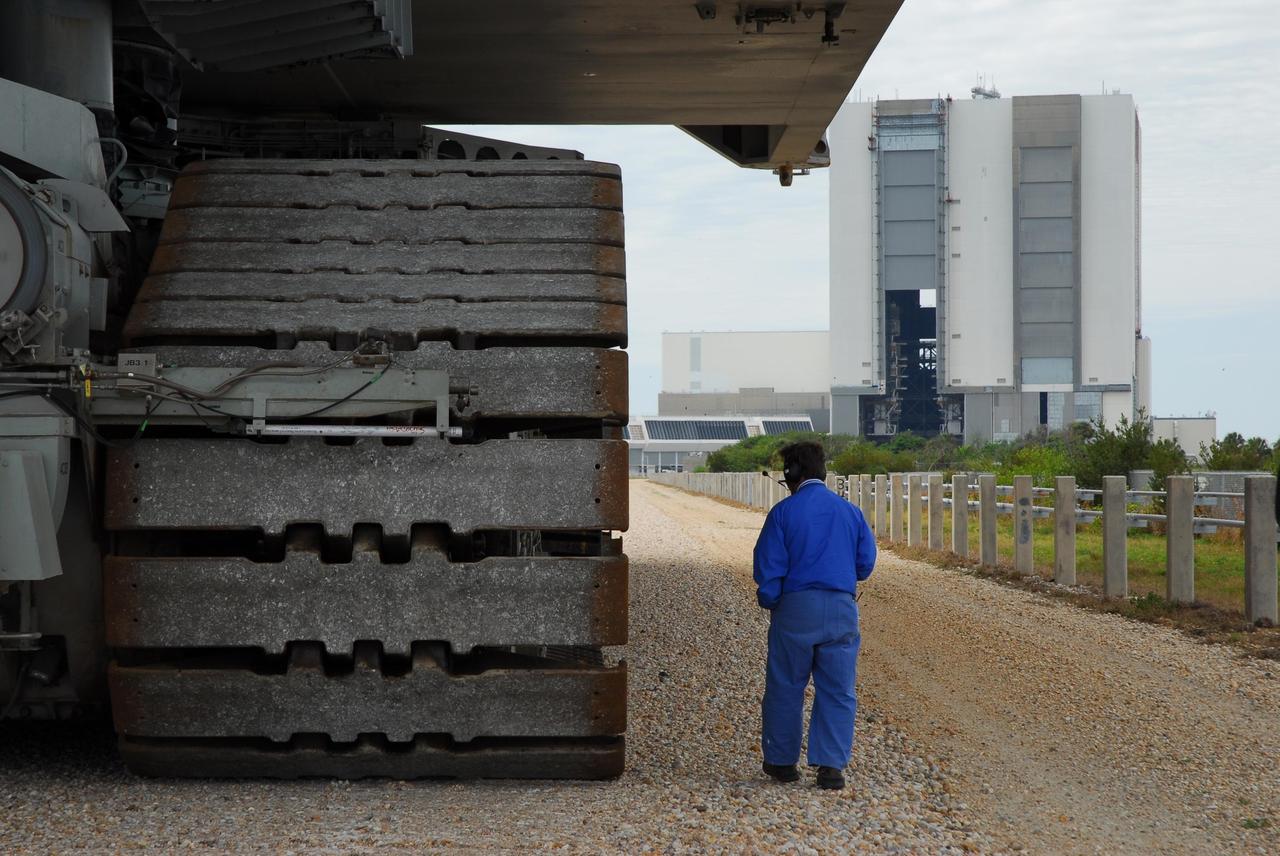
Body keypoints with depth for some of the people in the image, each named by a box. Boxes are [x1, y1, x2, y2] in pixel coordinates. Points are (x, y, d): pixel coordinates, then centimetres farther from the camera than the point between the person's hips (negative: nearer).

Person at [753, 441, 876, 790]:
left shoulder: (784, 512, -4)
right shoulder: (850, 511, 6)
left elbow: (768, 566, -6)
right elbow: (865, 563, 12)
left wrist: (769, 602, 7)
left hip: (796, 607, -2)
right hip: (841, 609, 2)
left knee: (785, 687, 10)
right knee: (837, 691, 5)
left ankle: (781, 761, 18)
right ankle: (831, 765, -2)